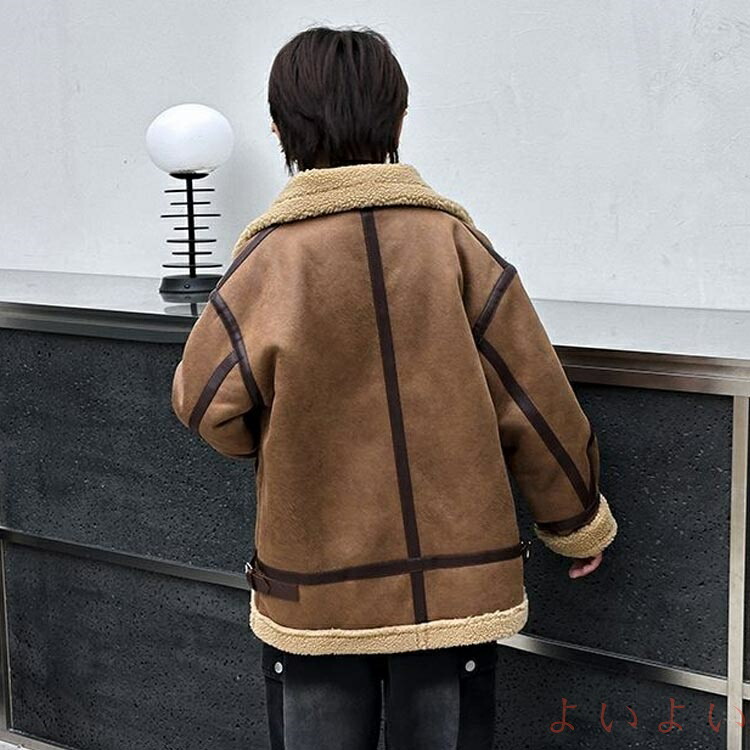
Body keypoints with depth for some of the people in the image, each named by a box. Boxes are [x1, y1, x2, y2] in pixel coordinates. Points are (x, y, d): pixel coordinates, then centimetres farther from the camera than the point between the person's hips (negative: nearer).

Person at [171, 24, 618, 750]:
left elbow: (206, 402, -7)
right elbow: (535, 398, -4)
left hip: (316, 594, -1)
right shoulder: (453, 240, -7)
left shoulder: (269, 256, -12)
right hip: (456, 583, 1)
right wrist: (579, 521, 11)